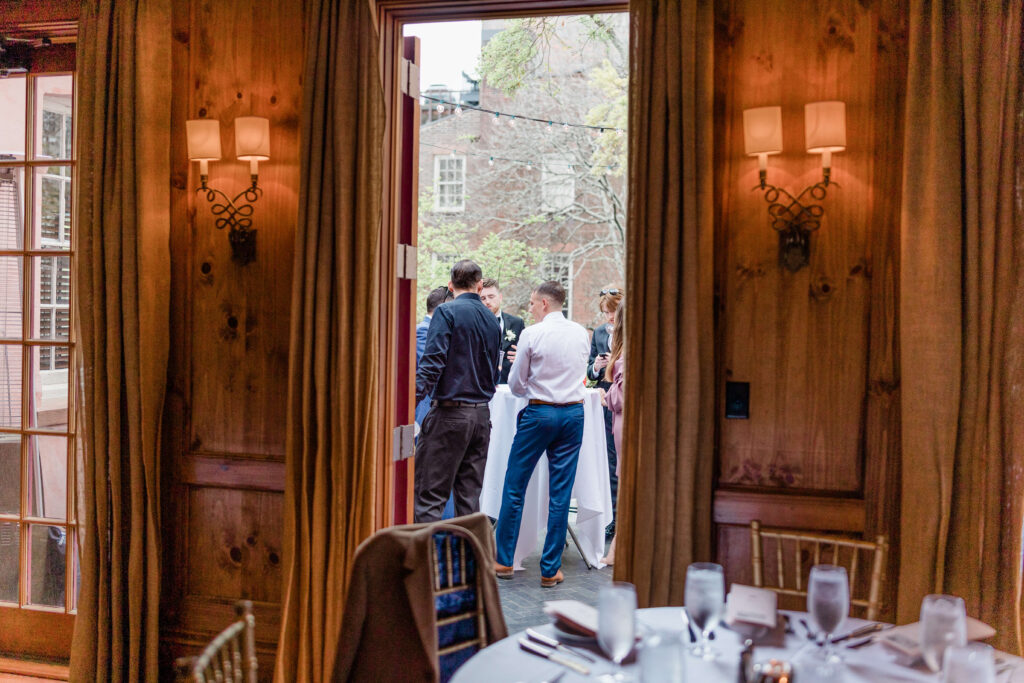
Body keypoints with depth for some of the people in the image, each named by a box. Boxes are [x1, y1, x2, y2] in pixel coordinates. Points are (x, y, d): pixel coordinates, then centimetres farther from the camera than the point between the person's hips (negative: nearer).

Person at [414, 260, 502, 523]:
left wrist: (410, 401, -22)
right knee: (469, 496, 11)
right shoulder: (491, 319, 13)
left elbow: (432, 362, -18)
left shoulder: (447, 312, -7)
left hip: (449, 412, -6)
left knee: (428, 496, -4)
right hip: (481, 414, 6)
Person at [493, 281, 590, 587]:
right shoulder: (581, 333, 5)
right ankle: (550, 570, 10)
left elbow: (516, 386, -3)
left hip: (539, 413, -4)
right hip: (574, 413, 4)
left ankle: (503, 560, 16)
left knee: (514, 486, 9)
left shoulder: (531, 334, -9)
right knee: (560, 493, 5)